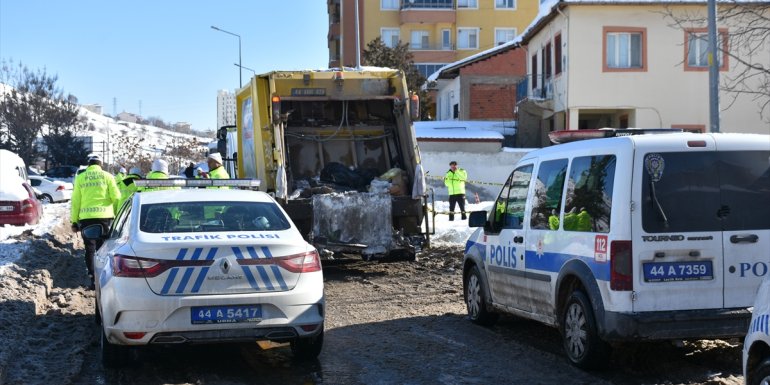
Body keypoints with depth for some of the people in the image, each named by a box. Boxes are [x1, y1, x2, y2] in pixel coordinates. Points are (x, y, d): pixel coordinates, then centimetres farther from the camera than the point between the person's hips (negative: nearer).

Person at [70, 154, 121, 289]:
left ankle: (93, 279, 0)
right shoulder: (107, 176, 3)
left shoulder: (80, 178, 7)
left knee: (90, 249, 6)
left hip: (86, 217, 1)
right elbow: (116, 197, -1)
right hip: (105, 216, 0)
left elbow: (75, 201, 5)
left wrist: (74, 221, 10)